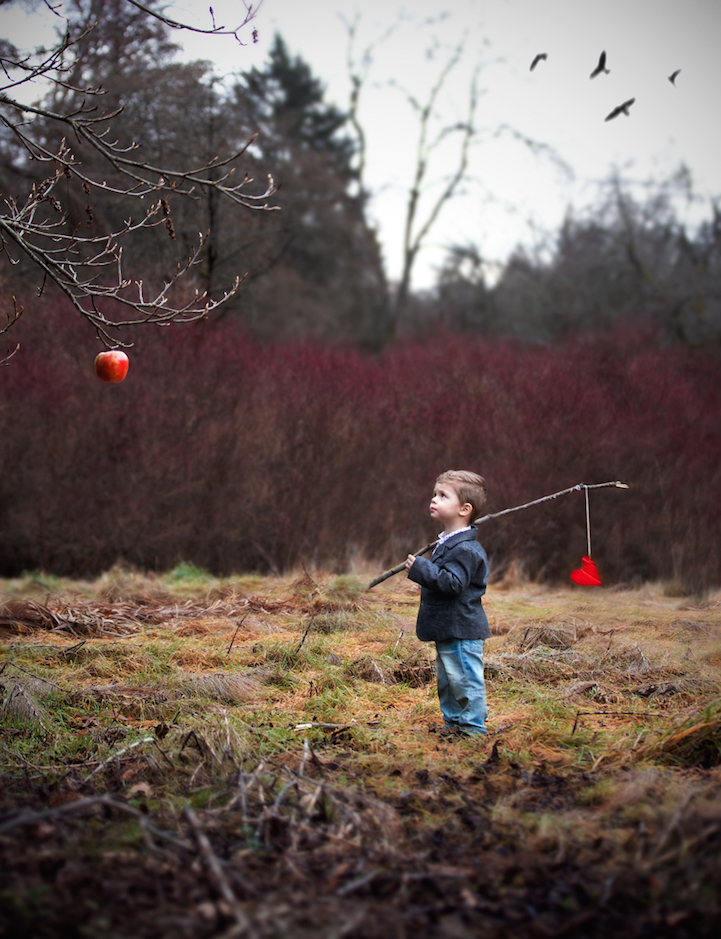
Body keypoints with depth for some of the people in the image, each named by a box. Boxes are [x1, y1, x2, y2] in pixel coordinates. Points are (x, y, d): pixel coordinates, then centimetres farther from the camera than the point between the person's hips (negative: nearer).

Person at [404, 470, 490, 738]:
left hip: (461, 630, -11)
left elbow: (452, 583, -28)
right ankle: (453, 721, 28)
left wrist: (421, 569, -26)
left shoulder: (465, 549, -20)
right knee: (446, 679, 18)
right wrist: (422, 570, 16)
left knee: (465, 679, -4)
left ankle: (473, 725, 4)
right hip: (446, 630, 11)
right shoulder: (446, 544, 13)